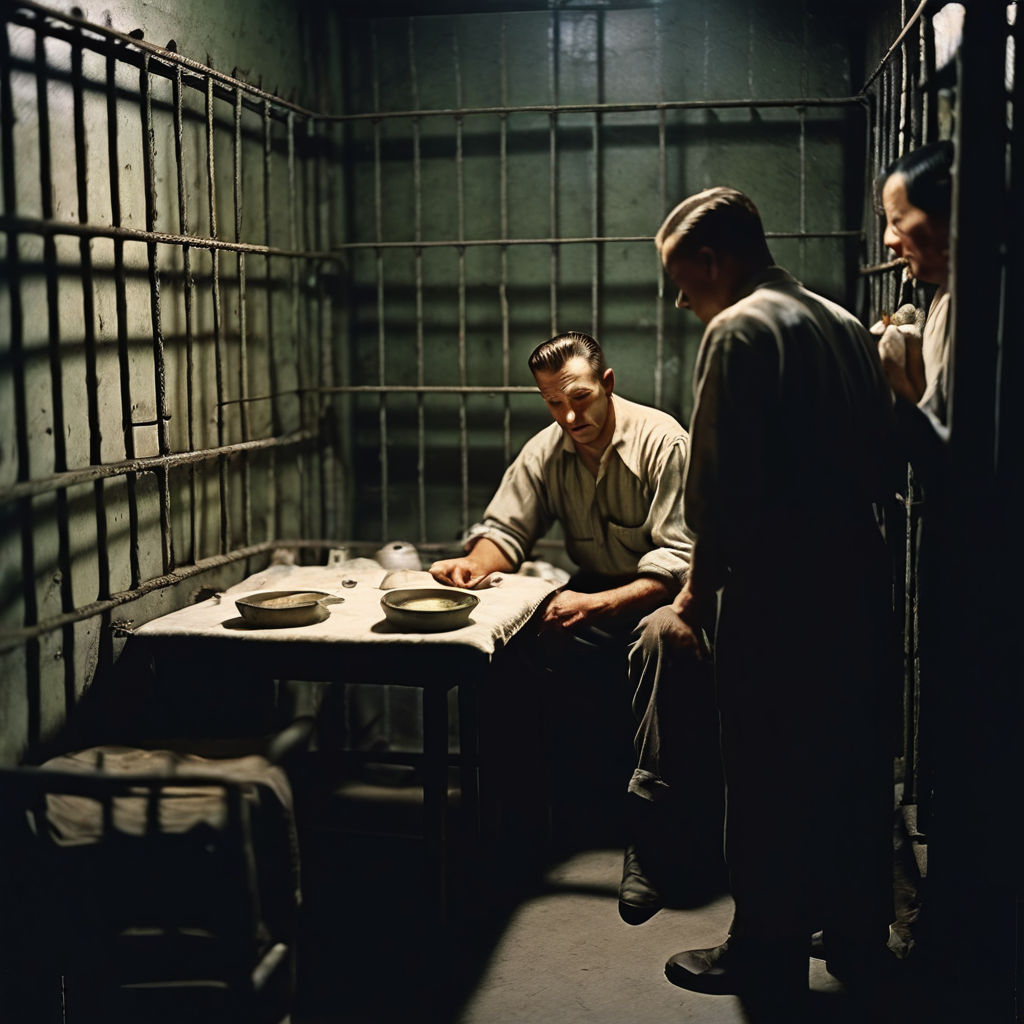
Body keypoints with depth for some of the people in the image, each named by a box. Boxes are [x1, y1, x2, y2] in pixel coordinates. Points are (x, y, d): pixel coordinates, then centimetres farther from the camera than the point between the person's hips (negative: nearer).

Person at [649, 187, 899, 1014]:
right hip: (859, 574, 8)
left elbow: (722, 481, -16)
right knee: (854, 765, 16)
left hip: (776, 588, -8)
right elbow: (878, 456, 14)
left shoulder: (739, 330, -11)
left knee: (769, 776, 3)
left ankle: (768, 958, 14)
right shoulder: (846, 325, 13)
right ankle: (857, 938, 29)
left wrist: (700, 590, -8)